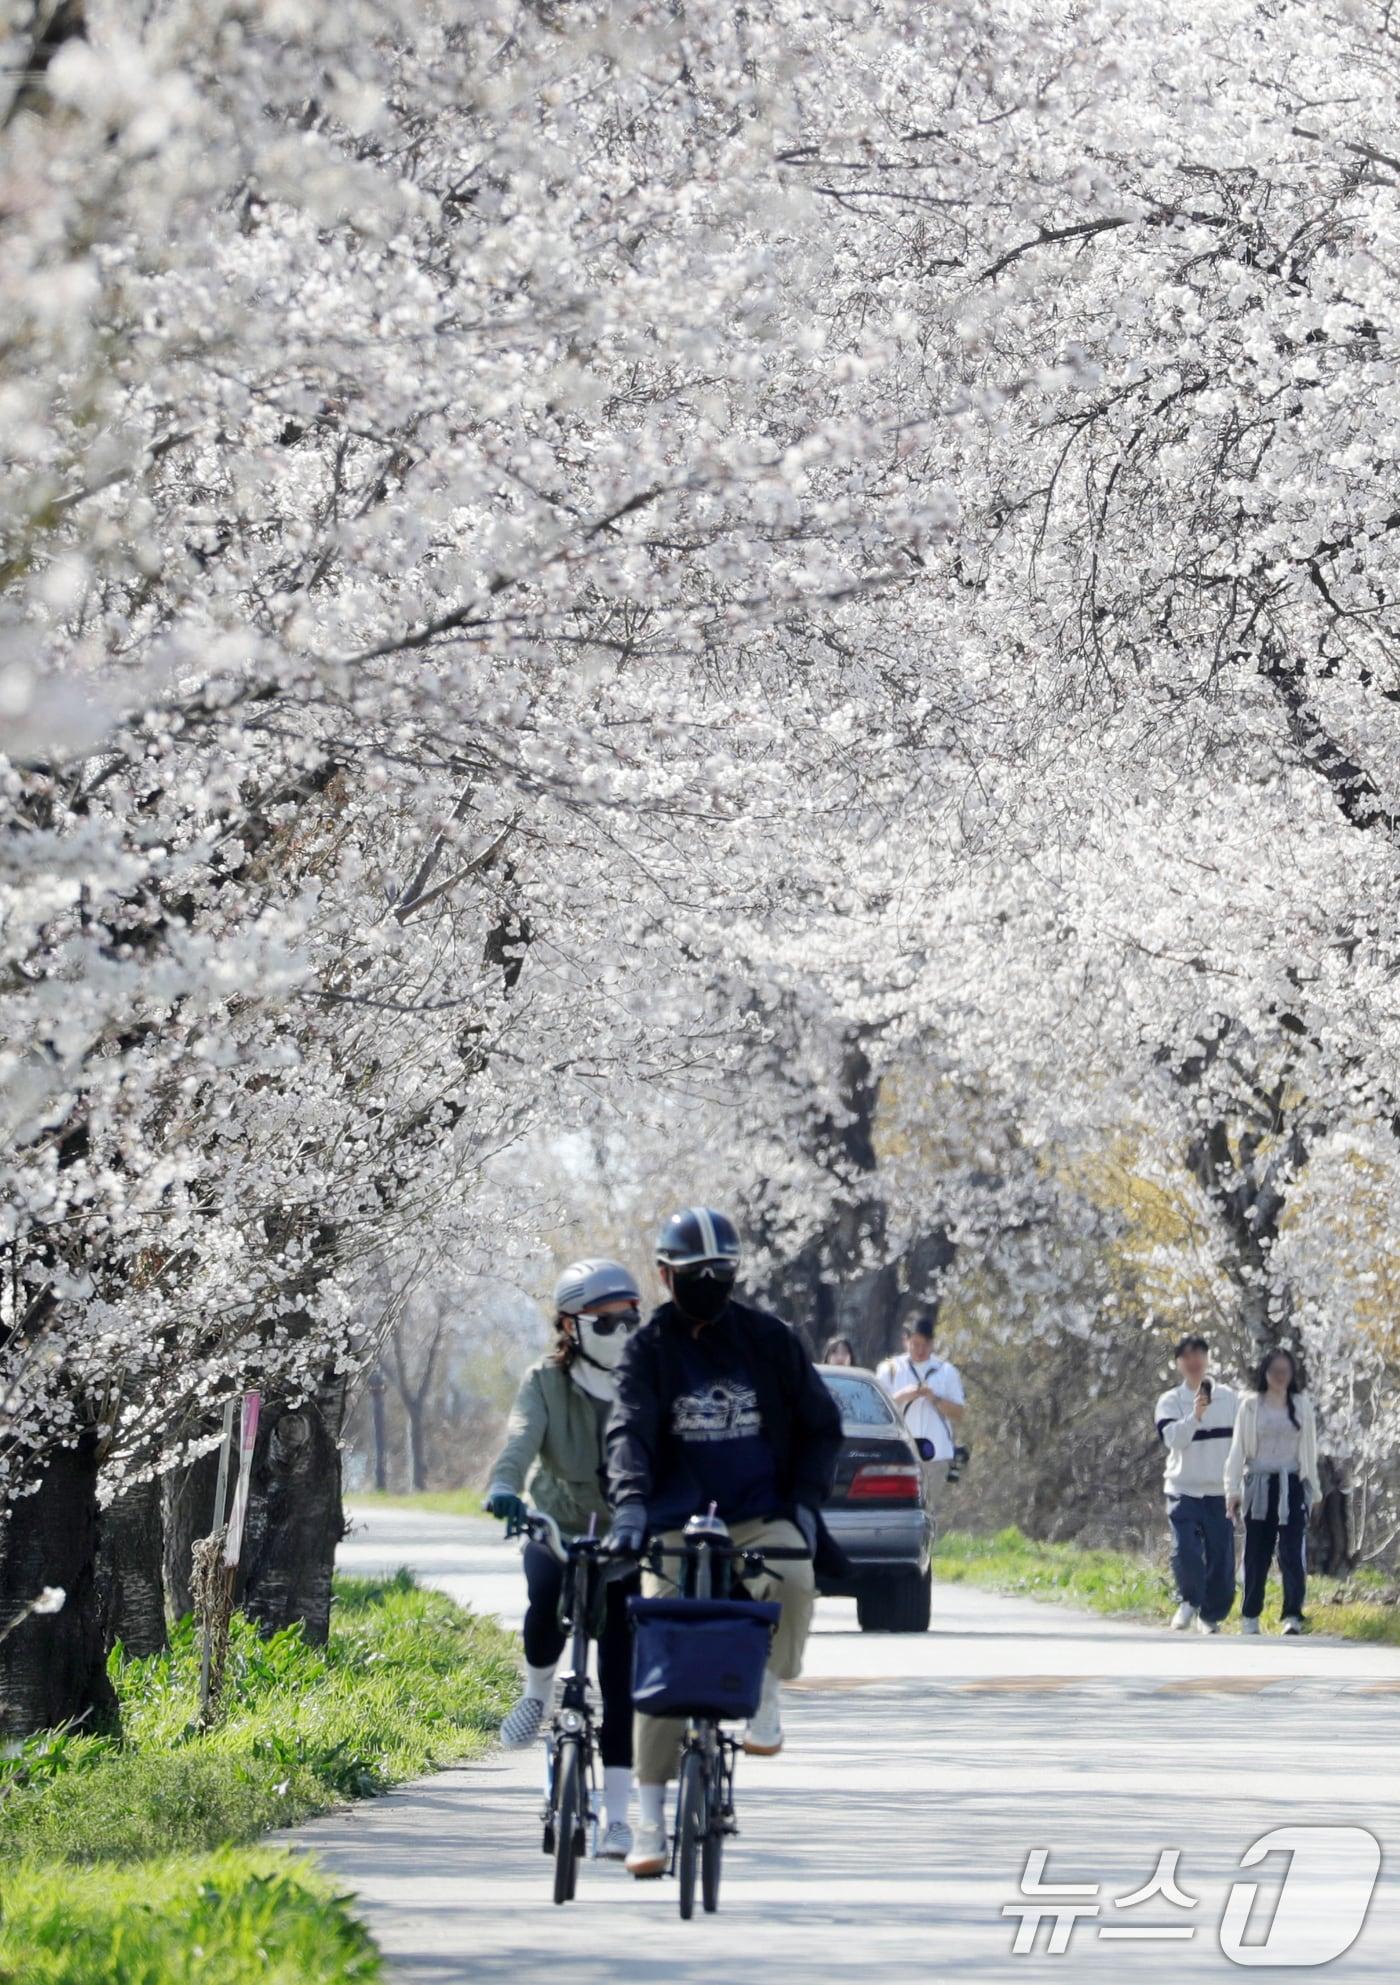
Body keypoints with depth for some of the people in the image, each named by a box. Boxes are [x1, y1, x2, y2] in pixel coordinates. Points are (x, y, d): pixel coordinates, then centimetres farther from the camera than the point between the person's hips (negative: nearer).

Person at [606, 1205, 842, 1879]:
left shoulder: (769, 1340, 5)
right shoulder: (650, 1349, 2)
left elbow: (821, 1425, 10)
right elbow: (630, 1430, -13)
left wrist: (804, 1502, -4)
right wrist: (630, 1504, -31)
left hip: (761, 1515, 0)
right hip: (677, 1524, 0)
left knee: (793, 1578, -34)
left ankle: (766, 1697, -9)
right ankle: (650, 1820, 1)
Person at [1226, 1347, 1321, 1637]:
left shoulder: (1302, 1405, 7)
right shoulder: (1250, 1405, 4)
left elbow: (1309, 1449, 12)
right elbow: (1238, 1449, 5)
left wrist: (1313, 1489, 11)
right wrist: (1233, 1490, -1)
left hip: (1292, 1486, 0)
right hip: (1259, 1487, 0)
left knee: (1292, 1552, -12)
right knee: (1257, 1554, 4)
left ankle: (1292, 1616, -17)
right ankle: (1250, 1618, 14)